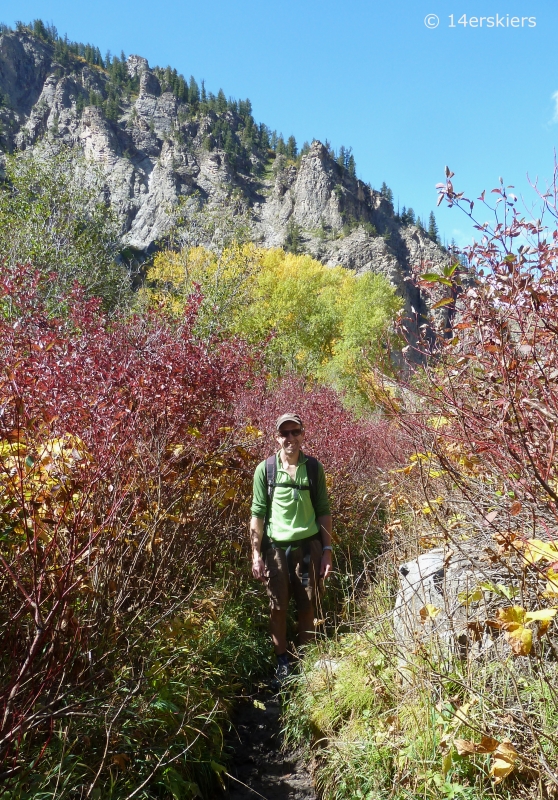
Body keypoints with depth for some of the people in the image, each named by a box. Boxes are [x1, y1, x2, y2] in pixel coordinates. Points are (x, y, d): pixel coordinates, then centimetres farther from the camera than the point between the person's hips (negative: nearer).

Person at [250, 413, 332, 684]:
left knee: (307, 605, 9)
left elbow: (324, 511, 5)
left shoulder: (314, 467, 0)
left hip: (308, 545, 1)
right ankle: (282, 662, 25)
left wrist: (327, 549, 2)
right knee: (278, 607, 8)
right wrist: (256, 553, -5)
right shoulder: (265, 469, -4)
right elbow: (257, 513, -2)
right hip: (275, 547, -1)